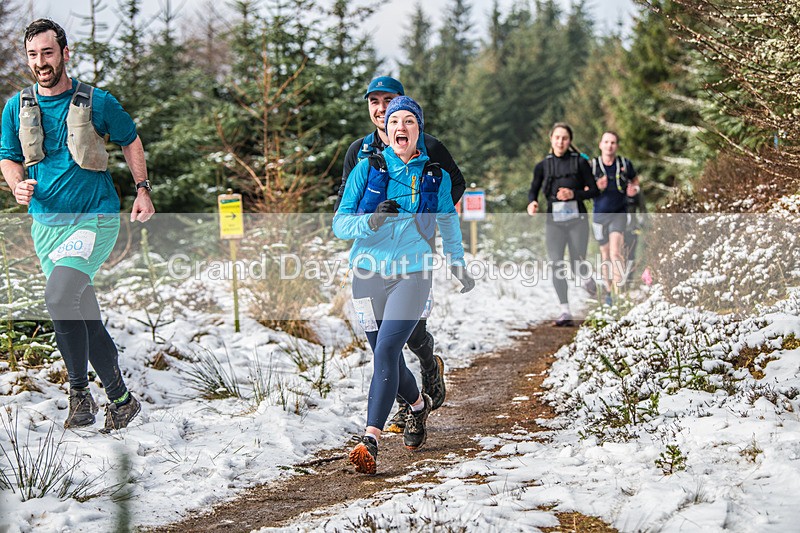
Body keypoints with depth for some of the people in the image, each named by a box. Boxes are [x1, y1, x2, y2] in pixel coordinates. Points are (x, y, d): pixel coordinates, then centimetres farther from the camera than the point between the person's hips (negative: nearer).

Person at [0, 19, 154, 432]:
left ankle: (80, 390, -10)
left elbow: (130, 139, 10)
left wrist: (142, 190, 5)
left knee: (58, 296, -26)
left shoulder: (96, 102, -6)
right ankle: (120, 397, 24)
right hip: (46, 223, 5)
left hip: (95, 217, -5)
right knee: (83, 313, 11)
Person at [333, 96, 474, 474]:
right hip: (369, 273, 2)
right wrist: (371, 221, -20)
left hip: (412, 275, -2)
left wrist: (458, 264, 28)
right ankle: (418, 405, 41)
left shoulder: (435, 176, 5)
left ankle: (370, 441, -22)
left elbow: (448, 223, 22)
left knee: (386, 352, -18)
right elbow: (340, 223, -2)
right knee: (387, 358, 11)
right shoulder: (367, 169, 1)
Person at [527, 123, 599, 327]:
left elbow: (593, 190, 3)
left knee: (577, 268, 0)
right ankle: (565, 311, -8)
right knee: (556, 265, -11)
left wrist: (574, 194, -14)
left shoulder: (580, 162, 1)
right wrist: (532, 203, -9)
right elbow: (533, 190, 14)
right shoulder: (543, 166, 7)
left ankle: (588, 279, 37)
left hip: (577, 220, -2)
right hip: (554, 221, 2)